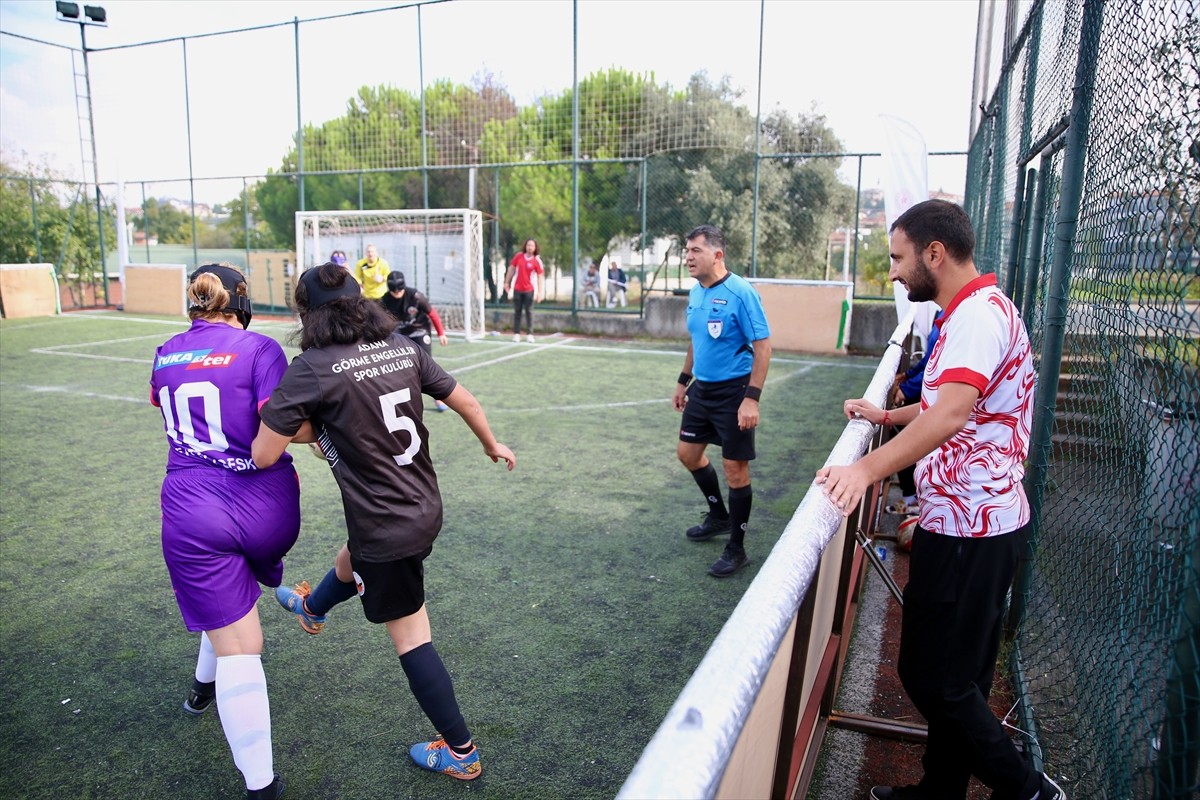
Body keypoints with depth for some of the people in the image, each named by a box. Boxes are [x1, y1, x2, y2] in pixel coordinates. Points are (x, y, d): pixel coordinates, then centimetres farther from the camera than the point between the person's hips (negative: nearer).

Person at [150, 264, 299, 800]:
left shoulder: (165, 357, 8)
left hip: (191, 517, 1)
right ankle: (205, 686, 53)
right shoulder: (259, 348, -8)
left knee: (237, 650, 2)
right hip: (266, 509, -1)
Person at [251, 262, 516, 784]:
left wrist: (308, 427, 1)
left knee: (410, 637, 10)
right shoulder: (402, 347, -3)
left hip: (386, 529, -7)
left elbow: (263, 454, -19)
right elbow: (464, 401, 4)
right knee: (351, 558, 36)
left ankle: (461, 754, 25)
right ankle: (312, 609, 69)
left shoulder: (311, 368, -20)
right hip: (425, 508, 7)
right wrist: (493, 446, 21)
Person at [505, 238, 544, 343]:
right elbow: (511, 269, 11)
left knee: (529, 312, 1)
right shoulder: (518, 256, -1)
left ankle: (529, 334, 7)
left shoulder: (537, 261, -7)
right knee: (517, 311, 6)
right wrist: (507, 282, 11)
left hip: (529, 290, -2)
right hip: (517, 289, 2)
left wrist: (540, 292, -12)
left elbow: (540, 277, -6)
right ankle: (516, 334, 10)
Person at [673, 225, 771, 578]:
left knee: (735, 469, -1)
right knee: (688, 453, 17)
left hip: (734, 392, -8)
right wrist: (684, 381, 21)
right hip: (702, 389, 8)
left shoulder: (740, 293, -18)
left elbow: (763, 346, -19)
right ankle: (718, 515, 40)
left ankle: (736, 549, 14)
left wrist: (751, 399, -24)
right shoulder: (695, 293, 6)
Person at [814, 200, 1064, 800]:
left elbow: (950, 414, -36)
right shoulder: (977, 310, 15)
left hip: (970, 530, -11)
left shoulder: (979, 313, -19)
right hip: (971, 523, 11)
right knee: (958, 676, 19)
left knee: (932, 677, -1)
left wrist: (868, 468, -43)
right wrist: (886, 416, 19)